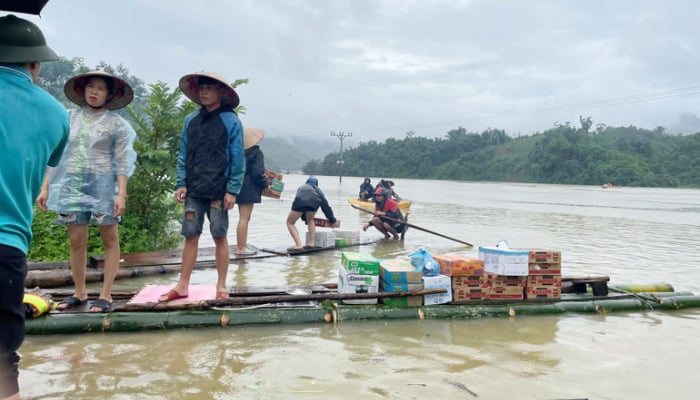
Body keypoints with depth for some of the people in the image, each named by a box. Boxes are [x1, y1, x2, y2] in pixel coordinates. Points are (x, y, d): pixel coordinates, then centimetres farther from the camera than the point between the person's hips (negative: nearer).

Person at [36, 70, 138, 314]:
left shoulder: (116, 123, 0)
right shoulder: (69, 117, 10)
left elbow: (122, 162, -4)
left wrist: (121, 194, -12)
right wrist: (45, 187, 8)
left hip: (102, 185, -3)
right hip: (72, 184, 3)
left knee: (109, 240, 1)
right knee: (76, 241, 6)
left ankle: (106, 295, 8)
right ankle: (80, 293, 18)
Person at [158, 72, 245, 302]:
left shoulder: (231, 121, -3)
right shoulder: (191, 120, 9)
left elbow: (238, 160, -5)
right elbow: (183, 155, 12)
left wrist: (232, 190, -10)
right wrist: (181, 184, 3)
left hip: (218, 191, -4)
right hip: (193, 190, 4)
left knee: (220, 237, 4)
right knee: (190, 236, 7)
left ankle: (221, 286, 15)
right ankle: (183, 286, 15)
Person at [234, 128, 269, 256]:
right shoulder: (256, 153, -13)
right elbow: (257, 173, -18)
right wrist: (266, 184, -2)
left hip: (240, 186, 8)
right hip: (249, 189, -8)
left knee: (244, 218, 15)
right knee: (244, 218, -5)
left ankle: (242, 246, 19)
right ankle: (241, 248, -1)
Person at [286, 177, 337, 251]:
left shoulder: (301, 187, 44)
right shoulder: (317, 190, 40)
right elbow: (325, 205, 42)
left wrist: (304, 218, 67)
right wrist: (332, 220, 53)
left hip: (301, 200, -1)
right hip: (314, 200, 1)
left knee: (290, 223, 15)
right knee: (310, 220, 32)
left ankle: (298, 245, -1)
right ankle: (312, 243, 20)